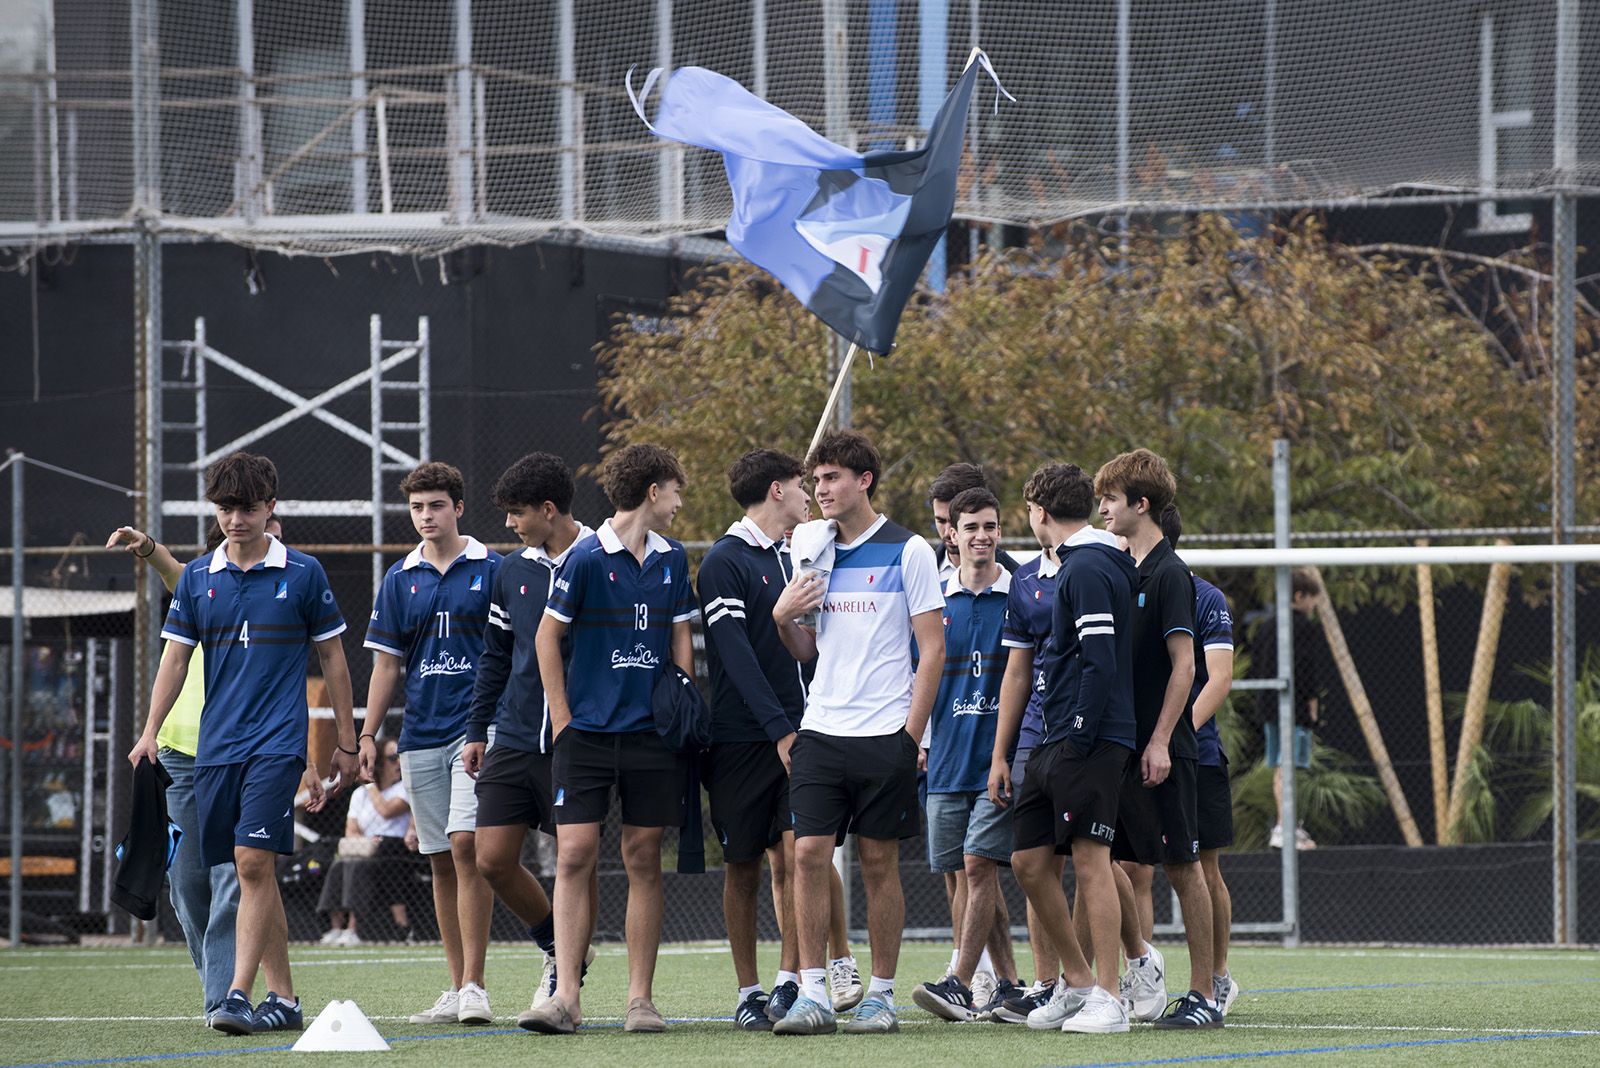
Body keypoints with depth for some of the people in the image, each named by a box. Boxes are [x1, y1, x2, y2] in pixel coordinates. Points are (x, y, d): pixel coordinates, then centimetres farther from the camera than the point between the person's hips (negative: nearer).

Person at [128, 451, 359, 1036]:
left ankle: (240, 994, -22)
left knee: (254, 862, -17)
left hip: (277, 742, -4)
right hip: (215, 744, 4)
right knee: (250, 872, 7)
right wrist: (150, 733, 2)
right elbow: (175, 657, 12)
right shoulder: (198, 578, 9)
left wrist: (346, 742, 8)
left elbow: (332, 659, 7)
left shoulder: (303, 574, 1)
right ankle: (283, 997, 15)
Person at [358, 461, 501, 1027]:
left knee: (466, 846, -15)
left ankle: (474, 987, -14)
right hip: (420, 736, 4)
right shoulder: (400, 579, 11)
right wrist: (368, 735, 8)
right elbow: (387, 664, 14)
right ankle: (456, 990, 10)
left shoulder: (491, 570, 1)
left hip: (477, 726, -4)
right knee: (441, 860, 6)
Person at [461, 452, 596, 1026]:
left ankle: (564, 984, 7)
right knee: (493, 860, 0)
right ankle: (558, 948, 22)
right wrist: (477, 730, 16)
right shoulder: (511, 571, 11)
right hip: (514, 739, 6)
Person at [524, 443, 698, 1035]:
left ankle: (640, 998, 8)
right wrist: (563, 721, -3)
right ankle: (566, 996, -8)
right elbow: (547, 637, 0)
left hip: (652, 735, 4)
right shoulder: (586, 557, -5)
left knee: (643, 859, 4)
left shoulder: (672, 559, 9)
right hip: (587, 734, -4)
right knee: (574, 855, -8)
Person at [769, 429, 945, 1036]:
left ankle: (881, 996, 10)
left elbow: (933, 650, -3)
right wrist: (783, 618, -3)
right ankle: (812, 996, -5)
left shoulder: (907, 552, -3)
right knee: (809, 854, -6)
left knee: (879, 864, 2)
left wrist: (911, 735, -7)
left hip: (883, 734, -4)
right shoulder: (814, 551, 11)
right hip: (820, 730, 4)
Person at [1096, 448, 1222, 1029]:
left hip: (1160, 751, -8)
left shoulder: (1169, 573, -11)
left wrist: (1159, 742, -18)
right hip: (1114, 743, 8)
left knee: (1183, 866, -3)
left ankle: (1204, 995, 1)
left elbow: (1184, 665, -15)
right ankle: (1140, 960, 24)